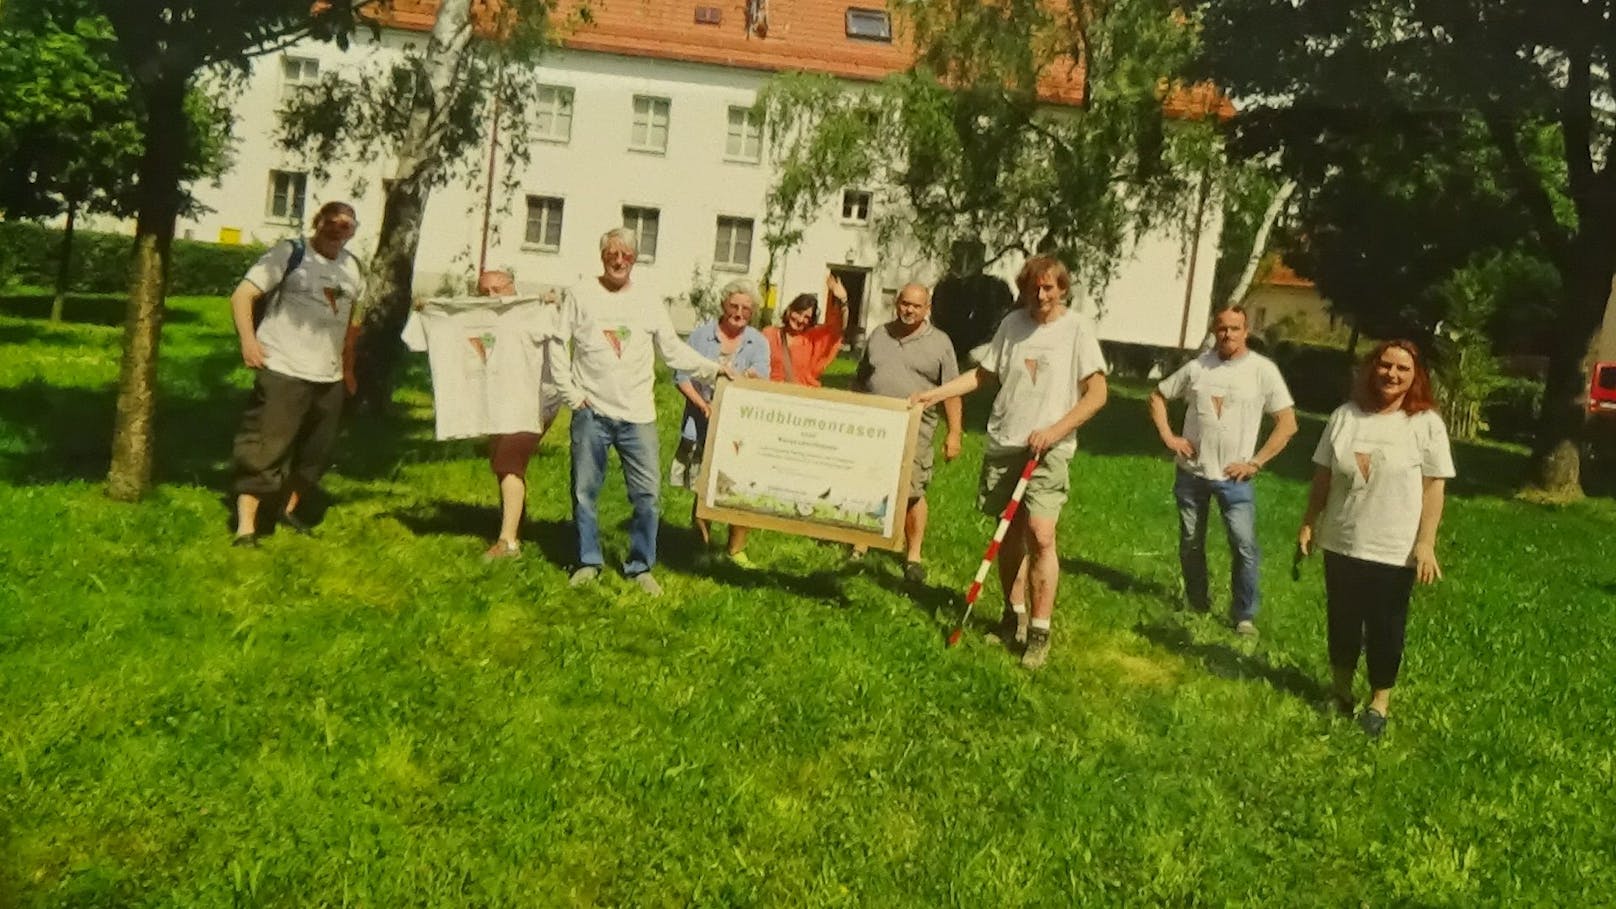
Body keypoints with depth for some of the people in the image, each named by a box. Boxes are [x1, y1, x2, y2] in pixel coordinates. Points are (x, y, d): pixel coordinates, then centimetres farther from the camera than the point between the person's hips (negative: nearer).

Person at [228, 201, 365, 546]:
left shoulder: (353, 267, 12)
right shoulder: (290, 254, -6)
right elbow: (242, 295, -10)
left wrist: (348, 366, 22)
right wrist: (248, 340, -23)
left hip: (329, 378, 6)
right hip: (282, 372, -6)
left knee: (317, 453, 14)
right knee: (265, 449, -7)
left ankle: (289, 509, 33)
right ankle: (245, 527, -3)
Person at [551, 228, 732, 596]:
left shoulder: (649, 304, 7)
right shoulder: (582, 296, 3)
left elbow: (675, 351, 8)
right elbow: (557, 345, 3)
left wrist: (713, 367, -2)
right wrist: (570, 392, -2)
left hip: (637, 416, 1)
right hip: (591, 414, -1)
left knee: (648, 495, 0)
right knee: (585, 492, 6)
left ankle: (640, 566, 13)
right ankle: (589, 562, 21)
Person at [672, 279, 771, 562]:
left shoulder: (758, 342, 4)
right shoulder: (702, 334, 1)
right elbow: (682, 376, -1)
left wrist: (752, 378, -36)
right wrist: (702, 404, -16)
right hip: (702, 429, 0)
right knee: (703, 491, 8)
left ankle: (736, 549, 18)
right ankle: (701, 545, 28)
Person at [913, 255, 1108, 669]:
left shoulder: (1078, 328, -4)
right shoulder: (1012, 323, 8)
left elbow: (1097, 393, -6)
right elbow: (982, 374, 15)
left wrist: (1055, 431, -14)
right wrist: (934, 393, 5)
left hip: (1048, 450, -4)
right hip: (1003, 445, 4)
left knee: (1040, 535, -14)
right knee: (1009, 533, 10)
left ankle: (1039, 632, -6)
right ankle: (1013, 616, 24)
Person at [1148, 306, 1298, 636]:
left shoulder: (1263, 370, -7)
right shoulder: (1197, 367, 1)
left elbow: (1287, 423, -6)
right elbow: (1157, 396, 13)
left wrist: (1255, 463, -10)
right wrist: (1167, 436, 1)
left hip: (1234, 477, -3)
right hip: (1191, 473, 3)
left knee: (1245, 546, -9)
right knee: (1190, 543, 13)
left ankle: (1245, 615, 4)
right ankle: (1196, 602, 31)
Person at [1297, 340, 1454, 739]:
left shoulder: (1426, 423, -8)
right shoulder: (1346, 416, 1)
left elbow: (1434, 486, -8)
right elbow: (1323, 475, 7)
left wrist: (1426, 543, -13)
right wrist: (1308, 524, 7)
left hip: (1395, 550, -3)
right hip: (1342, 543, 3)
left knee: (1385, 628, 7)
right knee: (1342, 621, 15)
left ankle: (1380, 701, 24)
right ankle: (1340, 692, 33)